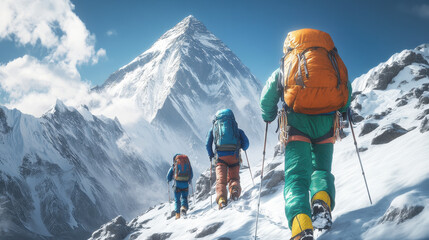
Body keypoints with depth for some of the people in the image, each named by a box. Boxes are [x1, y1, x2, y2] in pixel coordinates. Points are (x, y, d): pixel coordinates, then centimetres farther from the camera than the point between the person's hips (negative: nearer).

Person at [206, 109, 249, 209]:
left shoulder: (214, 128, 19)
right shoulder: (237, 129, 19)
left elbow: (208, 144, 16)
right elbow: (246, 143, 14)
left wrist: (211, 155, 30)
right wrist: (243, 148, 36)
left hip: (220, 155, 0)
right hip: (234, 155, 1)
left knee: (221, 179, -2)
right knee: (234, 177, 12)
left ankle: (221, 198, -27)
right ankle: (234, 188, -21)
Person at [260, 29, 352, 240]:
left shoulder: (283, 68, 20)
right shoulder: (330, 60, 22)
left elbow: (266, 98, 19)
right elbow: (347, 89, 26)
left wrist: (269, 118, 39)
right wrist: (342, 110, 44)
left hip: (297, 121, -1)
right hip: (326, 122, 1)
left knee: (296, 175, -6)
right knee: (321, 169, 19)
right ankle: (322, 200, -16)